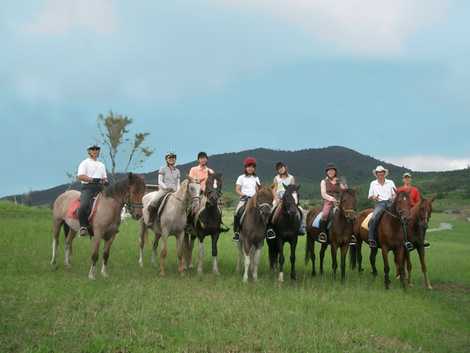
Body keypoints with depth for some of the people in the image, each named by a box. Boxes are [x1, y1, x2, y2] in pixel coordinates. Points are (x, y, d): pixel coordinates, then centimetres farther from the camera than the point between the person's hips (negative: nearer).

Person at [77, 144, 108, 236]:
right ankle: (83, 227, -23)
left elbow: (105, 177, 25)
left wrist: (105, 181, 0)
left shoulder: (101, 165, 26)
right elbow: (80, 176, -7)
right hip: (88, 187, -6)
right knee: (83, 206, -31)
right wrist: (92, 179, -20)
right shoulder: (84, 163, 7)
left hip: (100, 188, 6)